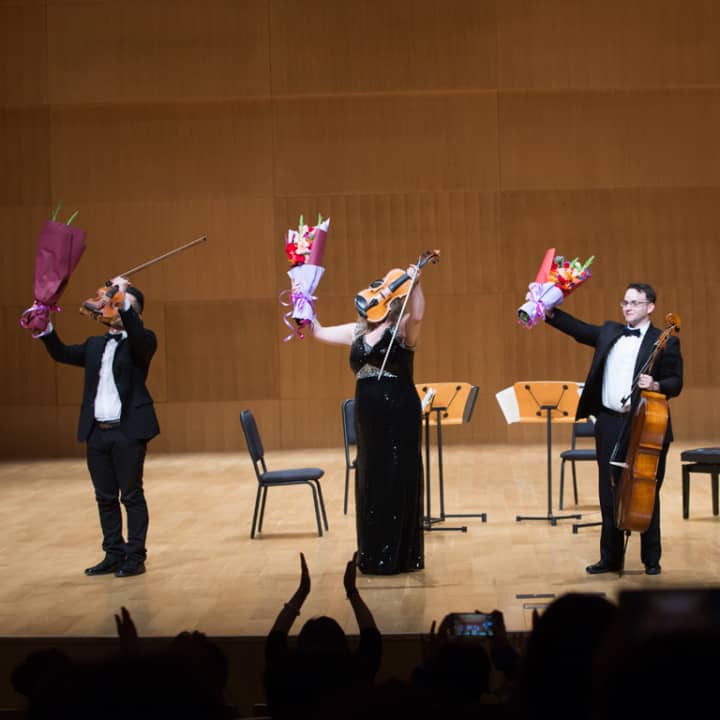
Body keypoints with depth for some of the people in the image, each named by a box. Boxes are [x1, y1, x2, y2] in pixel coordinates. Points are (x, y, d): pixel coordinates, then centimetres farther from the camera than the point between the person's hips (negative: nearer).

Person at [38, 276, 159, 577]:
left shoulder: (141, 341, 0)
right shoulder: (95, 345, 18)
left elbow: (138, 337, -22)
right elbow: (63, 354, 12)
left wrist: (123, 299, -26)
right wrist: (45, 328, -2)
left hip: (128, 431, -6)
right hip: (97, 431, 6)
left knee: (131, 495, 0)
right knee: (105, 497, 11)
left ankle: (136, 556, 7)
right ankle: (114, 554, 20)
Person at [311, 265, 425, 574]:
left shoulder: (403, 329, -5)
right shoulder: (357, 331, 14)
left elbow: (417, 315, -26)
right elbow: (319, 332, 19)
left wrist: (414, 284, -39)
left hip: (399, 415, -6)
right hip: (368, 417, 6)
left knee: (398, 481, -2)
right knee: (370, 483, 11)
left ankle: (401, 555, 6)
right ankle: (373, 555, 21)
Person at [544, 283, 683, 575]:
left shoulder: (665, 342, -3)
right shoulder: (609, 332, 13)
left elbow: (675, 383, -6)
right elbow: (578, 328, 12)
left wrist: (656, 385, -26)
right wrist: (549, 312, -2)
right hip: (610, 424, 5)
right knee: (609, 494, 9)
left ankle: (651, 558, 16)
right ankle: (611, 557, 18)